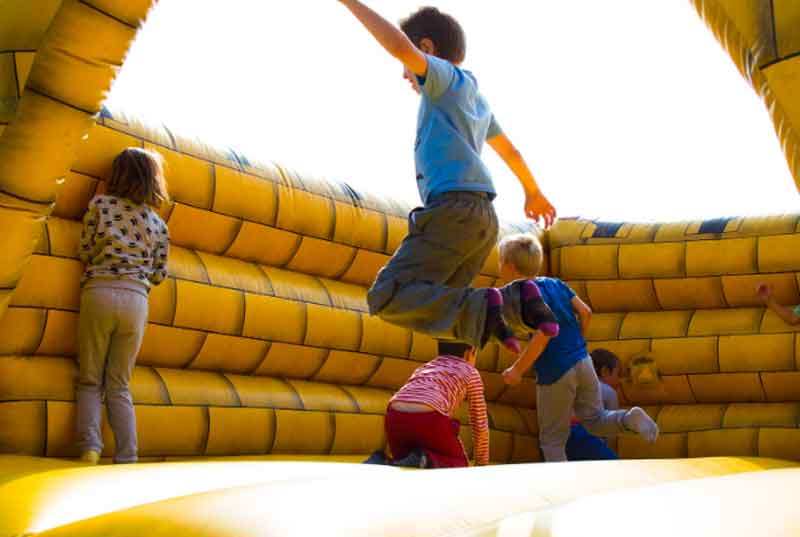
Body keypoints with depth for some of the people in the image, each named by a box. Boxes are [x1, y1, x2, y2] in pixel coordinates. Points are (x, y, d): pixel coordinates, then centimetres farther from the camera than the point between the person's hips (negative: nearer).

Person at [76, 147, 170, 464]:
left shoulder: (99, 204, 6)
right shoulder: (158, 224, 13)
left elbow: (86, 252, 4)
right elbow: (158, 275, 12)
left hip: (99, 293, -2)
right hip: (136, 300, 2)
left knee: (90, 380, 7)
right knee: (119, 386, 9)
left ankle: (89, 447, -11)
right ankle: (127, 459, -1)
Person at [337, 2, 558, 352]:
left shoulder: (447, 77, 5)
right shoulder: (476, 97, 30)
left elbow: (399, 46, -16)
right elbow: (510, 152, 44)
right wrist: (533, 192, 59)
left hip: (455, 209, -9)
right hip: (482, 218, 10)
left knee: (387, 299, -17)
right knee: (439, 309, 11)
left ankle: (483, 310, -29)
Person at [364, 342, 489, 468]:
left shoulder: (423, 368, 35)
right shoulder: (470, 372, 21)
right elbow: (480, 425, 22)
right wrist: (482, 465, 34)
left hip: (396, 419, 5)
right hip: (428, 420, -5)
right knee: (459, 465, 19)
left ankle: (379, 464, -3)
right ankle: (422, 461, -11)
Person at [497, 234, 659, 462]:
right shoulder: (555, 284, 8)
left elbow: (543, 333, -24)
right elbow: (585, 312, 7)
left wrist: (517, 370, -17)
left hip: (555, 373, -6)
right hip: (583, 363, 7)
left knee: (552, 439, 8)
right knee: (595, 420, 17)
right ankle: (629, 418, -9)